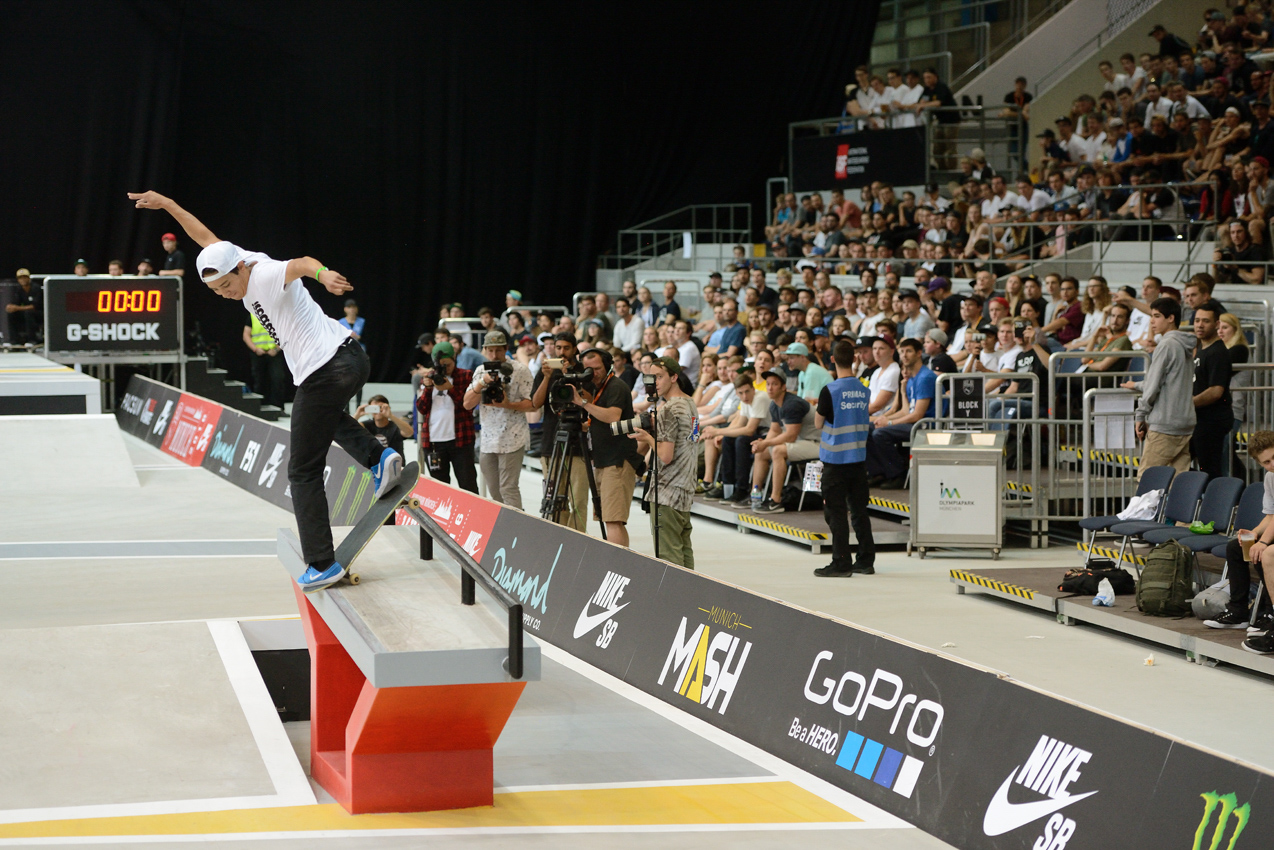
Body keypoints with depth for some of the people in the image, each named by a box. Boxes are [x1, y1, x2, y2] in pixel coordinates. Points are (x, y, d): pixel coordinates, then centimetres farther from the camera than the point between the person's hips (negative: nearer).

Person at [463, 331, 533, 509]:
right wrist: (482, 383, -11)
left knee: (508, 489, -12)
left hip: (512, 438, -6)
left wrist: (508, 405, -23)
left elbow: (531, 404, -7)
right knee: (494, 492, 9)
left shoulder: (520, 370, -4)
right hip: (487, 439, 6)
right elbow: (467, 404, 4)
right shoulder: (480, 371, 11)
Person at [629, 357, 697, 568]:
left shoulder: (668, 410, -16)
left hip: (666, 495, -10)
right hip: (685, 490, 10)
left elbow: (666, 456, -20)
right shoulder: (689, 404, 12)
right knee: (684, 550, 11)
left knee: (667, 554, -8)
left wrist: (648, 437, -5)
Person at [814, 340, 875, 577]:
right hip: (859, 457, 5)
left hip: (835, 458, -5)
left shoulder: (830, 391, -13)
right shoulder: (863, 389, 3)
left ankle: (841, 562, -3)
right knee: (859, 509, 12)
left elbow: (818, 422, -3)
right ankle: (866, 560, 15)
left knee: (836, 512, -2)